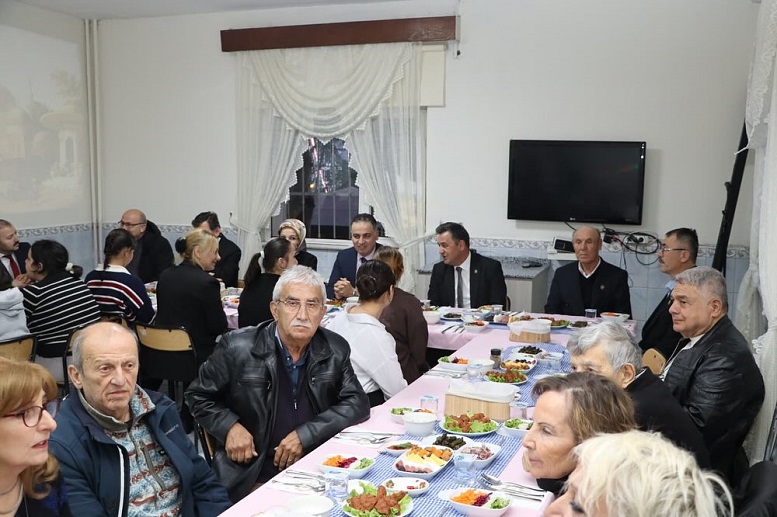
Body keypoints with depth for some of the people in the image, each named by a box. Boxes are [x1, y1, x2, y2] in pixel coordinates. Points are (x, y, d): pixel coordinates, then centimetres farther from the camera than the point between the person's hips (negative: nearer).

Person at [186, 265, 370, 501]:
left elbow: (358, 403, 0)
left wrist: (305, 434, -13)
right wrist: (230, 426, -13)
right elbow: (198, 396, 5)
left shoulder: (335, 350, -1)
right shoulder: (238, 348, -8)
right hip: (251, 479, -3)